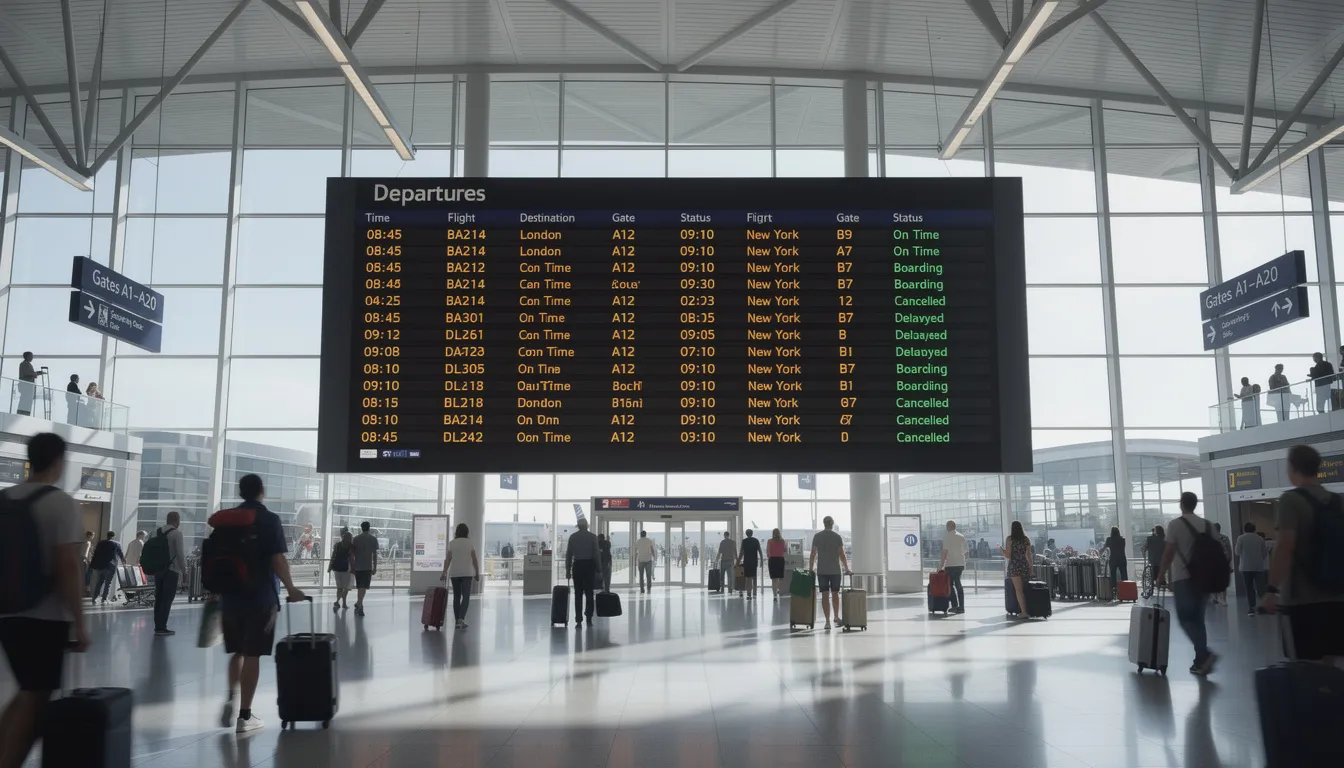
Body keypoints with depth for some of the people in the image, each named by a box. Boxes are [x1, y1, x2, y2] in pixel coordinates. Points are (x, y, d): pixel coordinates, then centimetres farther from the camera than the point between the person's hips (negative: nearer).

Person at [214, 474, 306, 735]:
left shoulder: (225, 520, 8)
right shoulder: (269, 519, -7)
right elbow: (278, 559, -13)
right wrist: (290, 589, -3)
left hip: (230, 596, 5)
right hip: (259, 597, -5)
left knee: (237, 651, 21)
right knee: (252, 655, 0)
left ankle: (231, 698, 6)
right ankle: (245, 716, 3)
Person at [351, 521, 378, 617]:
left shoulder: (356, 539, 2)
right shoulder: (373, 539, -2)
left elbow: (353, 553, 4)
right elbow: (374, 554, -2)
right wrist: (375, 567, 4)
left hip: (357, 566, 2)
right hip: (368, 567, -2)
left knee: (359, 586, 14)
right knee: (363, 587, -2)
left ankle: (359, 604, 17)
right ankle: (359, 604, -15)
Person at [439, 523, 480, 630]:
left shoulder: (451, 543, 1)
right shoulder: (470, 542, -2)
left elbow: (448, 560, -5)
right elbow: (475, 560, -2)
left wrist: (444, 573, -4)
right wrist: (477, 574, 5)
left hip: (454, 573, 2)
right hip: (467, 573, -2)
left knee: (456, 597, 12)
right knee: (466, 596, -2)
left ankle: (457, 621, 13)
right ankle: (461, 618, -22)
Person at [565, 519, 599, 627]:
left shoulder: (573, 536, 2)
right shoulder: (592, 537, 0)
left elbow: (568, 554, 1)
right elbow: (596, 554, -1)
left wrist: (568, 570, 6)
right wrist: (598, 570, 4)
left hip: (577, 565, 0)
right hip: (589, 565, 0)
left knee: (578, 594, 3)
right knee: (589, 593, 9)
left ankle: (578, 621, 0)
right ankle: (589, 619, 6)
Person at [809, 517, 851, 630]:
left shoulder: (817, 536, 1)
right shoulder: (837, 537, -1)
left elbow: (813, 554, 0)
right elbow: (841, 554, -2)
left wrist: (810, 569, 7)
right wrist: (846, 568, 7)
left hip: (822, 571, 0)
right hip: (835, 570, 0)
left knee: (824, 595, 0)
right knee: (835, 593, 15)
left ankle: (827, 621, -2)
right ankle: (836, 617, 24)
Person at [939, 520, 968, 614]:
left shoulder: (946, 536, -10)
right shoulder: (961, 537, 9)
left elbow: (945, 551, -16)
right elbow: (965, 552, 11)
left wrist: (941, 565, -15)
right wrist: (964, 563, 20)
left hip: (950, 564, -6)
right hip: (960, 564, 6)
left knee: (951, 585, 3)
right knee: (958, 584, 14)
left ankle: (955, 606, -4)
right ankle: (961, 607, 12)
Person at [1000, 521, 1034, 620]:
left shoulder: (1010, 539, -5)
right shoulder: (1026, 539, 6)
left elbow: (1007, 555, -7)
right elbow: (1029, 555, 6)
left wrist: (1001, 550, 10)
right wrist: (1031, 567, 12)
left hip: (1014, 566, -4)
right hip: (1025, 565, 4)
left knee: (1018, 590, -4)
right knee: (1024, 589, 14)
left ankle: (1023, 612, -10)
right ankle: (1024, 610, 16)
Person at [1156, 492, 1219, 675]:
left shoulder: (1175, 524, -7)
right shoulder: (1208, 525, 9)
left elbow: (1169, 553, -10)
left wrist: (1161, 574, -1)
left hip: (1184, 578, -6)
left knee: (1185, 618, -2)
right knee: (1198, 618, 12)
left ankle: (1205, 653, -21)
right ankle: (1200, 660, 11)